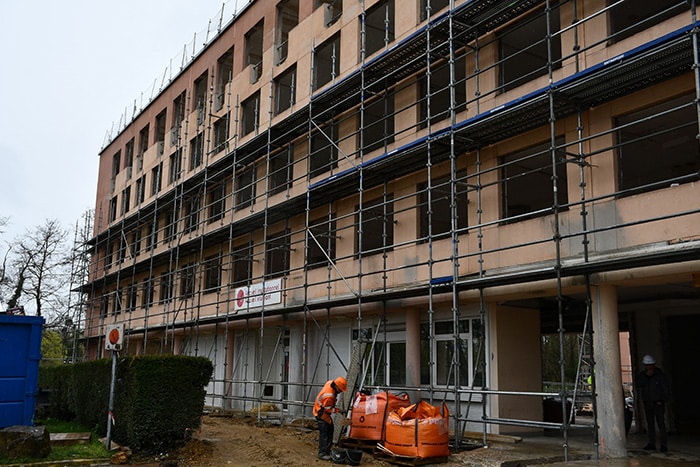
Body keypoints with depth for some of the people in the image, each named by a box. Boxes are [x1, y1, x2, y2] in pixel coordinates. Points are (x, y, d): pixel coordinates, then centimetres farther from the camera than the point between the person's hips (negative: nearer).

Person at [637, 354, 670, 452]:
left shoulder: (660, 374, -1)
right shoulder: (642, 374, 8)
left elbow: (665, 388, 1)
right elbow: (638, 384, -7)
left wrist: (662, 400, -6)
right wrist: (646, 376, -15)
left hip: (658, 403, -4)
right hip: (647, 403, 4)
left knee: (661, 424, -8)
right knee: (650, 424, 7)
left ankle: (663, 444, -7)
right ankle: (651, 444, 11)